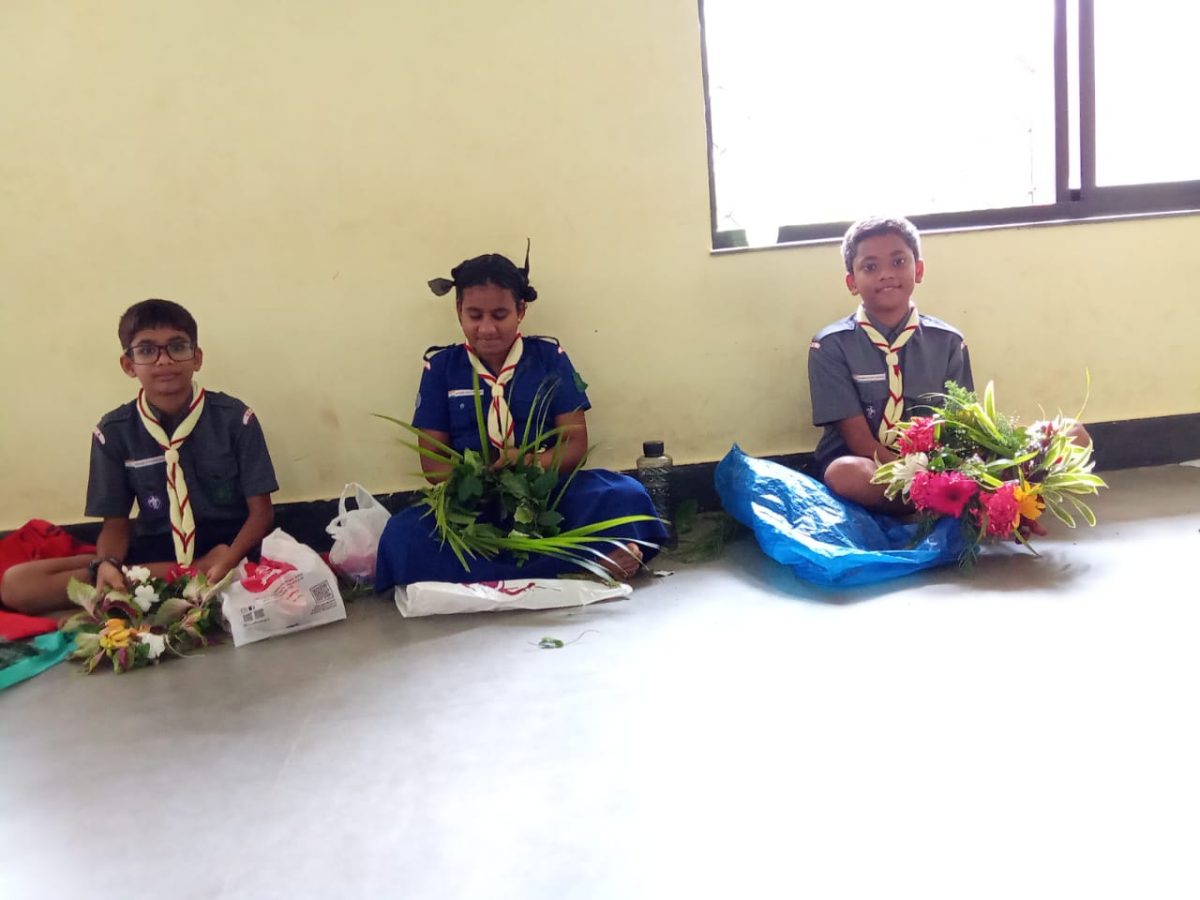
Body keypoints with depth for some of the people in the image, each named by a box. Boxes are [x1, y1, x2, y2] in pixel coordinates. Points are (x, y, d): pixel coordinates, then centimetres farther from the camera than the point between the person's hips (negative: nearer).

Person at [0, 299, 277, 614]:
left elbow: (261, 511, -7)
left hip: (230, 545, -3)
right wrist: (106, 564, -20)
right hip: (156, 551, 4)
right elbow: (116, 522, 4)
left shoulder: (235, 418, -6)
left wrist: (228, 561, -27)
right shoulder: (113, 432, 0)